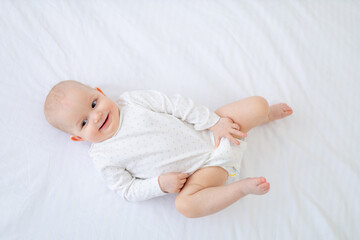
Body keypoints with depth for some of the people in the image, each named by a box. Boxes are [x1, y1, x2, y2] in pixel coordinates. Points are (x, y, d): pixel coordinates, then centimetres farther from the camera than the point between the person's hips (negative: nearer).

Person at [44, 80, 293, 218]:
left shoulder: (132, 99, -4)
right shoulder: (103, 157, -5)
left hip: (211, 133, 2)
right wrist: (160, 185, -18)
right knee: (185, 203, -32)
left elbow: (177, 105, -5)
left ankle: (267, 114, 27)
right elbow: (128, 190, -2)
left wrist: (215, 122, -11)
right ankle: (242, 187, -18)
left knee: (257, 104, -8)